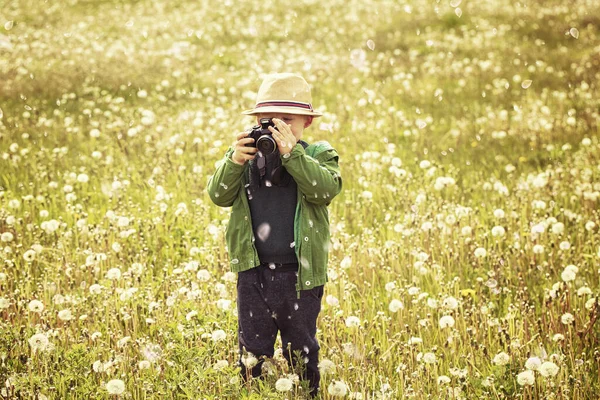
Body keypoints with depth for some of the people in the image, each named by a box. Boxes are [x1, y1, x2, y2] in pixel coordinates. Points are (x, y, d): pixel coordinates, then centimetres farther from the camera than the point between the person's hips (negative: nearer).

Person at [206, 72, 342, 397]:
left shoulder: (319, 155, -3)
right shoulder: (247, 157, 2)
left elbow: (326, 188, -22)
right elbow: (219, 195, -6)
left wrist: (291, 153, -29)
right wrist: (234, 162, -23)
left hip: (300, 273, -2)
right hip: (253, 272, 2)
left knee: (301, 349, 15)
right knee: (252, 347, 14)